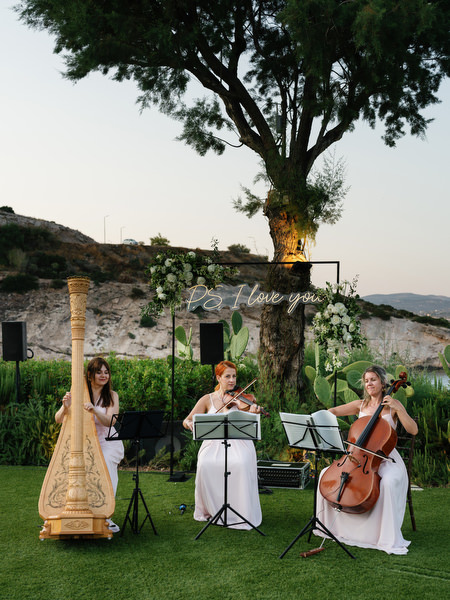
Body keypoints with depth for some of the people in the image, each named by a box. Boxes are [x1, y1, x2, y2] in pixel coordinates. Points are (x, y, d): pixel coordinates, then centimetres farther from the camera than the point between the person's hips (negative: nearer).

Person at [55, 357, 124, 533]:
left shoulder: (112, 396, 1)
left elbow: (109, 422, -14)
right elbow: (58, 419, -7)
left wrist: (95, 410, -33)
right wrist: (66, 407, -29)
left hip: (108, 443, 0)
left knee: (106, 462, -30)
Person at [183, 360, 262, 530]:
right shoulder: (208, 399, 10)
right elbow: (186, 421, 7)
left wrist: (252, 414, -29)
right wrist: (189, 423, -18)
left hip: (238, 443, -1)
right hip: (213, 443, 1)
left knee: (241, 465, -35)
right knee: (205, 465, -31)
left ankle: (241, 513, -20)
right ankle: (209, 510, -9)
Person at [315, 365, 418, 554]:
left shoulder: (393, 405, 1)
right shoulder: (360, 405, 10)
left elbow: (413, 430, -9)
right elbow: (332, 411, 3)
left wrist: (398, 409, -19)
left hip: (386, 460, -4)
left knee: (389, 482, -37)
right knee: (326, 473, -12)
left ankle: (390, 539, -28)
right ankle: (328, 524, 4)